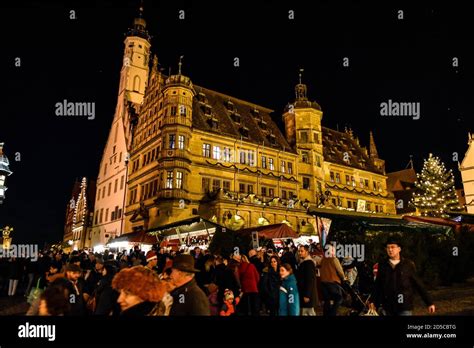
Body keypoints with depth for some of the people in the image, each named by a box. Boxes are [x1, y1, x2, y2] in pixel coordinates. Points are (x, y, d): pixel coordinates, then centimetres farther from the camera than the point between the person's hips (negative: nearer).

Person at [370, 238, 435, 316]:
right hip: (387, 308, 2)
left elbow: (418, 284, 1)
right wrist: (375, 302, 10)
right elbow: (378, 286, 10)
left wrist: (429, 302, 0)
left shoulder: (408, 264, -2)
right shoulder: (382, 265, 4)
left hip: (405, 308, -2)